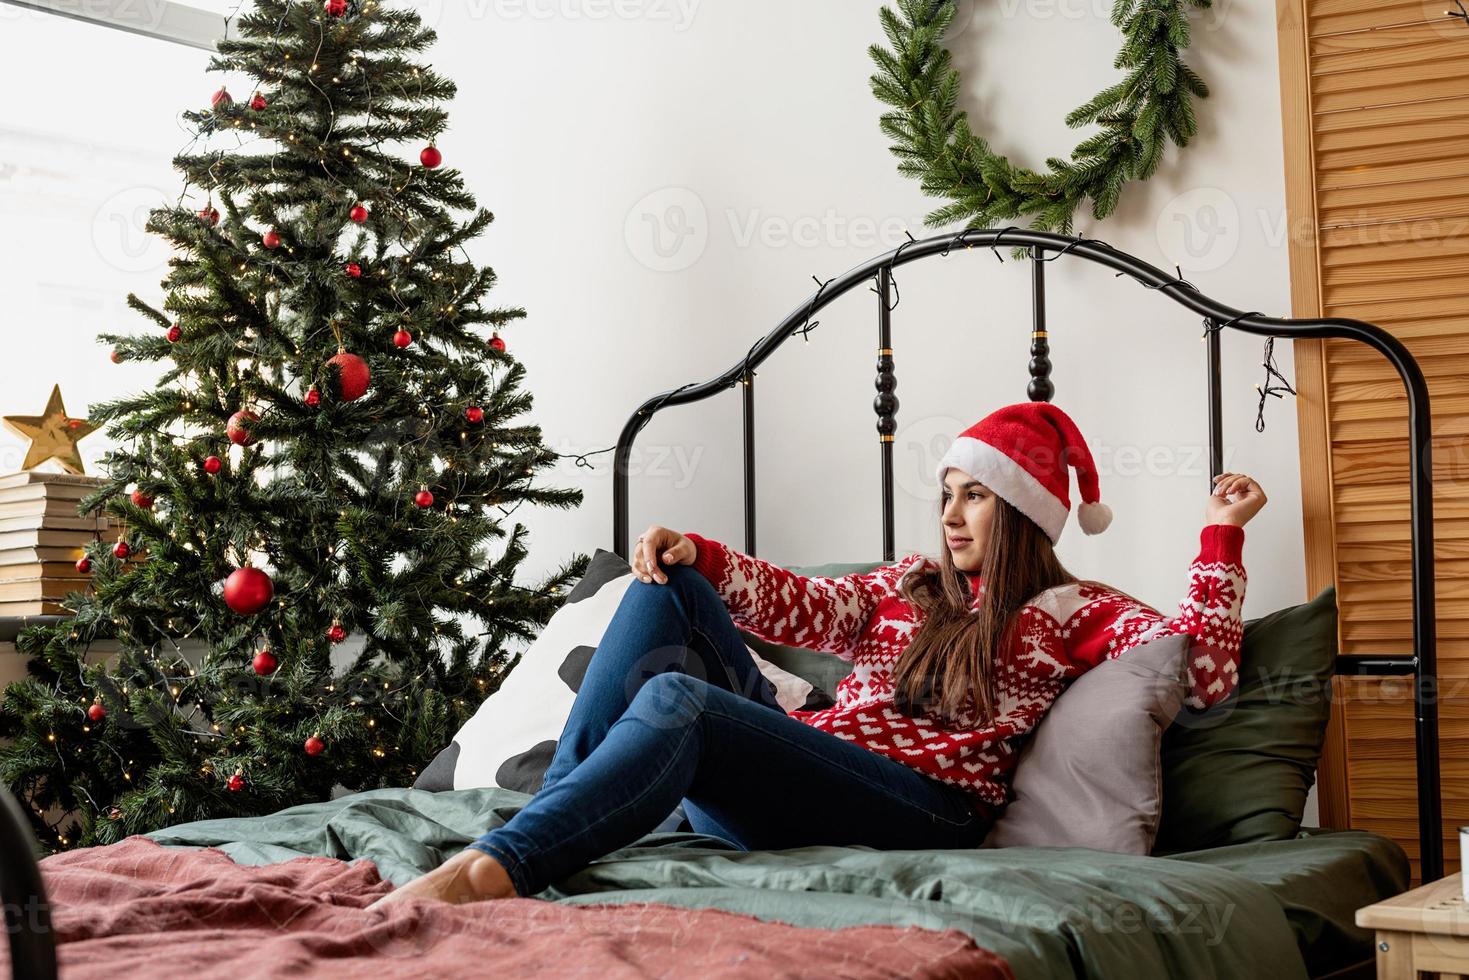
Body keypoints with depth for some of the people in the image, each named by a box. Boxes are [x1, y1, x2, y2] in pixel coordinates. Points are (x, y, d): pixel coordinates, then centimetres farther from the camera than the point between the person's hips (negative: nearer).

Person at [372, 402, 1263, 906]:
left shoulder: (1074, 613, 14)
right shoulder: (911, 585, 29)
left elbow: (1203, 672, 2)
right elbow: (801, 607, 14)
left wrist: (1222, 538, 1)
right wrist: (697, 553, 0)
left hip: (925, 806, -6)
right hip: (802, 755, 7)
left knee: (677, 698, -31)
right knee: (666, 589, -4)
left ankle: (496, 868, -49)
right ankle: (561, 810, -22)